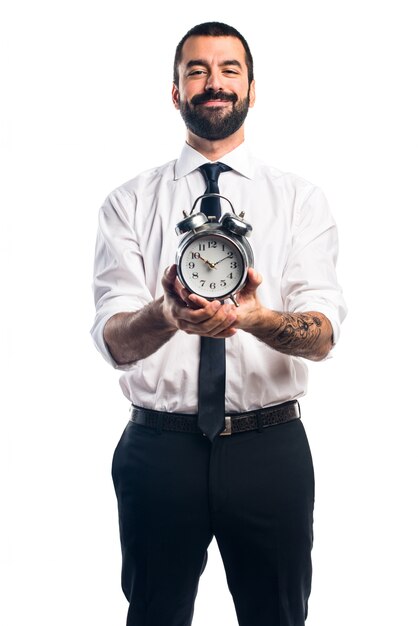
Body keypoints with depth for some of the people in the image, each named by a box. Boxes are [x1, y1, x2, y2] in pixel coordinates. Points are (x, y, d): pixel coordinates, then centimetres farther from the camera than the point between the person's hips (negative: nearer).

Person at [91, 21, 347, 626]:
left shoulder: (301, 199, 3)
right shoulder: (130, 203, 3)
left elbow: (323, 334, -10)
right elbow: (113, 339, -9)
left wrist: (255, 316, -32)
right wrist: (169, 315, -32)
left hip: (271, 446, 0)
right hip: (158, 445, 0)